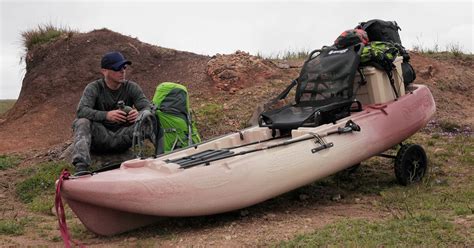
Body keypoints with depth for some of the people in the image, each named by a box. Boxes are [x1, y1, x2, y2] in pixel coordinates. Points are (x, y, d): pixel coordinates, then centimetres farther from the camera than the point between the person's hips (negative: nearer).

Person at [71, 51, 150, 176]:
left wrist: (139, 114, -33)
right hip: (100, 136, -1)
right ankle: (81, 167, -43)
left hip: (122, 137, 1)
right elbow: (81, 110, -21)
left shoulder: (131, 87, 1)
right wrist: (106, 115, -38)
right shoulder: (93, 88, -5)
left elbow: (148, 108, -7)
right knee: (82, 122, -31)